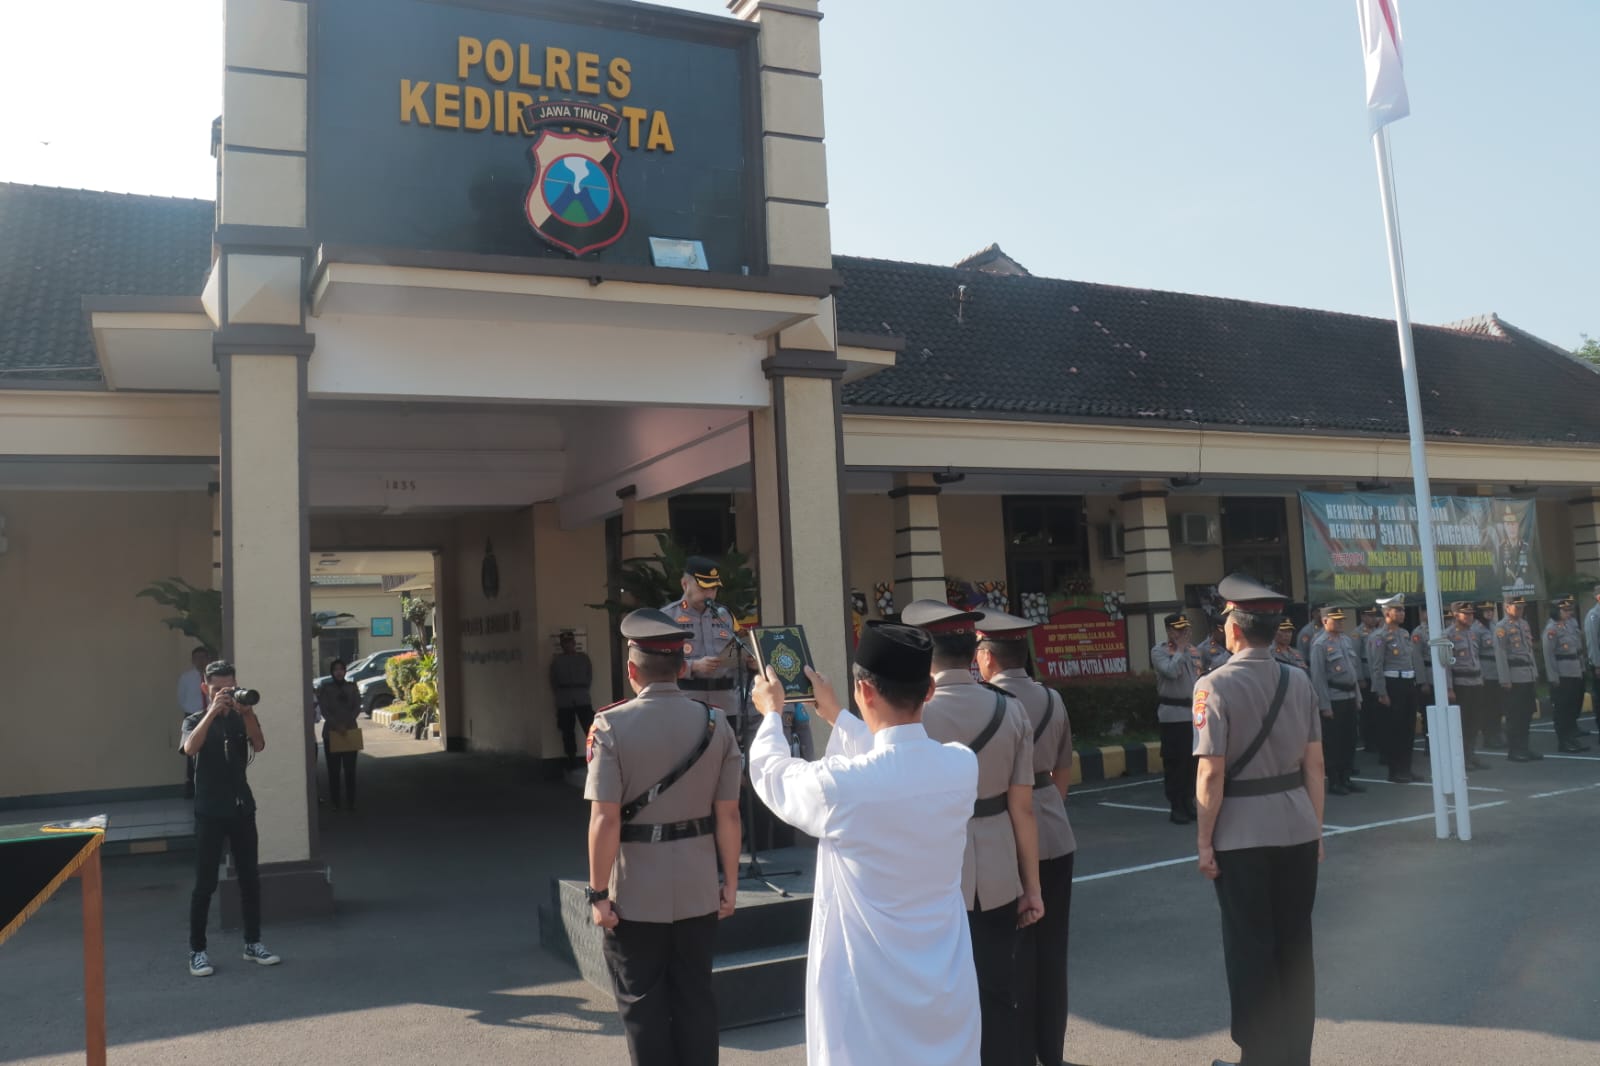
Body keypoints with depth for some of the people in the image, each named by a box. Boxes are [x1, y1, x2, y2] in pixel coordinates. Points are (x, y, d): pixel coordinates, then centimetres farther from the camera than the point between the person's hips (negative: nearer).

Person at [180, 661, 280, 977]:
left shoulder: (240, 719, 6)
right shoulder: (195, 720, -1)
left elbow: (258, 745, -13)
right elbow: (190, 748, -23)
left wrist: (247, 711, -24)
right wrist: (214, 711, -29)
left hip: (242, 808, 3)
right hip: (210, 812, -3)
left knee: (250, 879, 7)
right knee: (205, 884, -1)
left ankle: (253, 943, 18)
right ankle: (198, 950, 9)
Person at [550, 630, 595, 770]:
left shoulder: (583, 657, 7)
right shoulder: (556, 660, 6)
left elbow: (590, 676, 9)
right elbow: (553, 681, 7)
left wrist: (583, 689, 1)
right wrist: (560, 695, 1)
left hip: (582, 699, 0)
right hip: (564, 702, 1)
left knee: (590, 728, -7)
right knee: (568, 731, 5)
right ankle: (571, 759, 12)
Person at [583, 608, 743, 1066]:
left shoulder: (611, 725, -13)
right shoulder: (714, 723, -5)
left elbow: (605, 821, -17)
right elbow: (728, 814, -3)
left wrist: (598, 894, -8)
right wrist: (730, 882, 7)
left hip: (635, 895, -3)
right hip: (698, 891, 3)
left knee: (643, 1007, 12)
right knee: (696, 998, 16)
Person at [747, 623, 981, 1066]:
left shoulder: (841, 786, -24)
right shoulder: (963, 766, -9)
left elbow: (772, 774, -2)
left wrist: (771, 712, 18)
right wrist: (835, 715, 26)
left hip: (870, 998, -4)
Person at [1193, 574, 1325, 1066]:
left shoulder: (1215, 685, -14)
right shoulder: (1299, 680, 1)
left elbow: (1212, 773, -16)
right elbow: (1315, 763, 4)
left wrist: (1205, 841, -7)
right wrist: (1315, 827, 15)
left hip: (1241, 837, -5)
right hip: (1297, 831, 5)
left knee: (1251, 948, 7)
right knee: (1295, 943, 15)